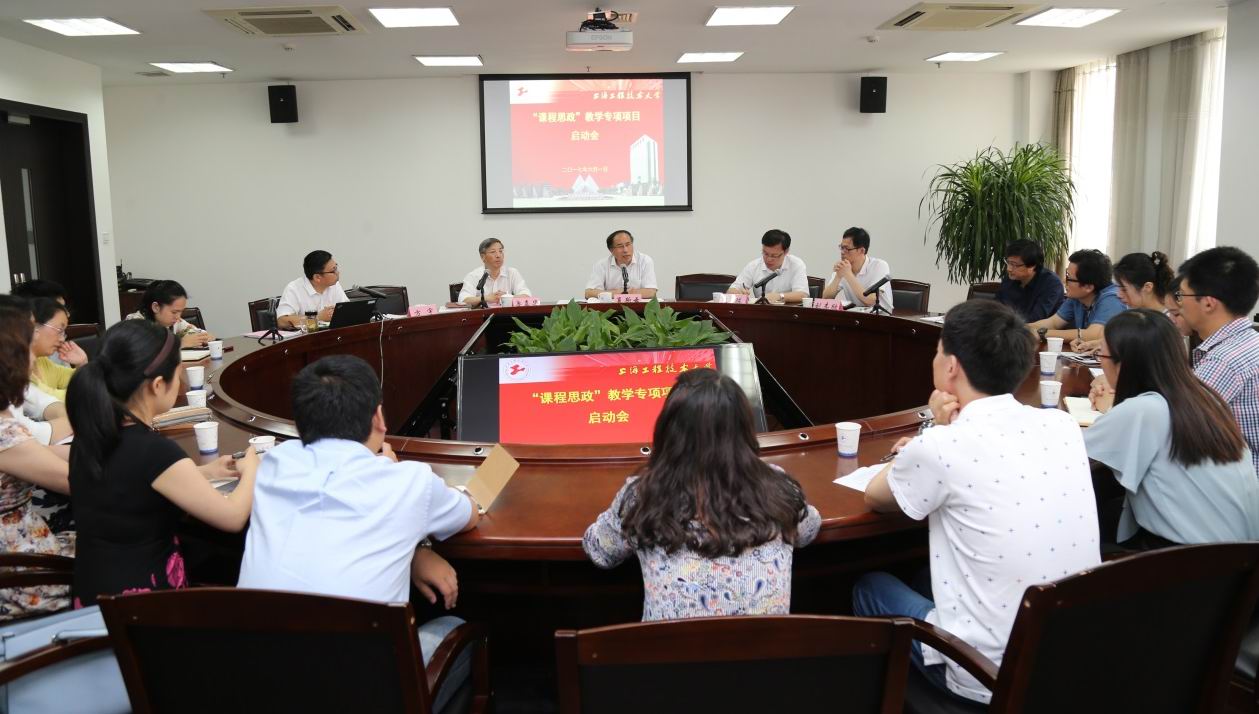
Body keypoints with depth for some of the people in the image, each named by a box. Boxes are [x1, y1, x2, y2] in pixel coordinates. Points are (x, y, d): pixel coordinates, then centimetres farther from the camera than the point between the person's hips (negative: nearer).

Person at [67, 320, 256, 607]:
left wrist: (202, 472, 13)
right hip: (141, 604, -7)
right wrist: (250, 469, 4)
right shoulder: (155, 452, -24)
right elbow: (233, 517, -13)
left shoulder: (91, 434, -2)